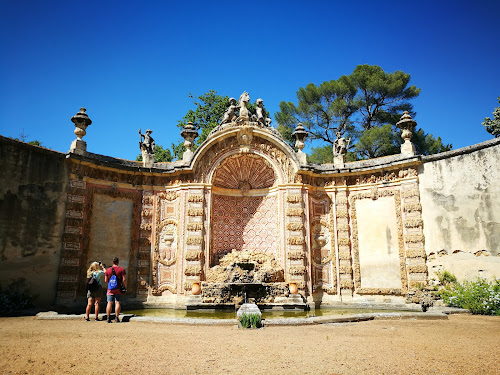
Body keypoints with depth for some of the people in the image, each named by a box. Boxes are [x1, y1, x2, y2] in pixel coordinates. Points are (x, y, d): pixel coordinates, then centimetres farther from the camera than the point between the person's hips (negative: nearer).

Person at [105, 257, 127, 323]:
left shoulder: (108, 270, 5)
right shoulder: (122, 269, -2)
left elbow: (106, 280, 5)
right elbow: (124, 279, -7)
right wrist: (125, 287, 4)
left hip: (110, 289, 2)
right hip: (118, 289, -2)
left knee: (109, 303, 3)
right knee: (117, 303, 0)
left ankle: (108, 318, 2)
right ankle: (117, 318, -2)